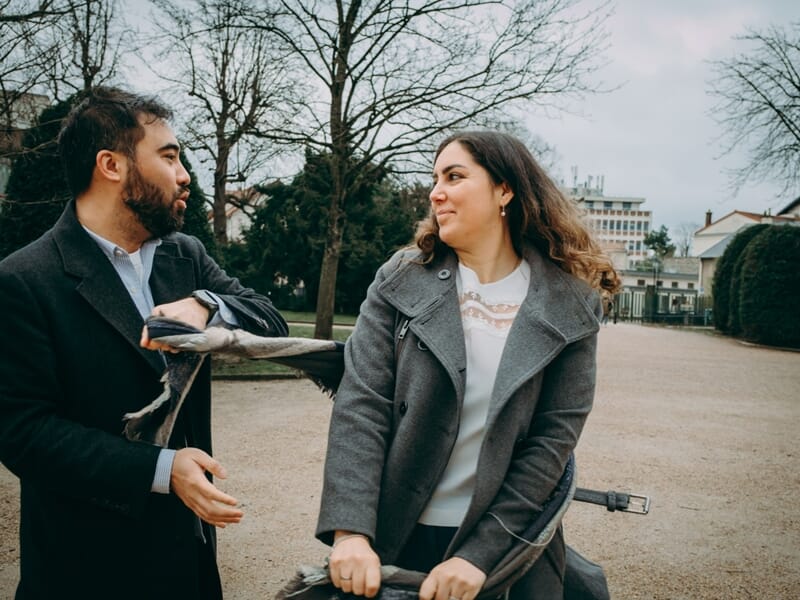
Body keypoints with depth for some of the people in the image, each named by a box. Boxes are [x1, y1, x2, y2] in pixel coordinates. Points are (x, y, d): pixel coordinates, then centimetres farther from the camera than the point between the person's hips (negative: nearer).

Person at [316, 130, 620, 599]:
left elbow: (553, 438, -8)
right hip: (392, 537, 1)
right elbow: (360, 403, -11)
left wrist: (480, 553, -14)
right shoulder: (402, 280, -4)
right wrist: (350, 530, -21)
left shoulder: (568, 307, -6)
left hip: (508, 545, -1)